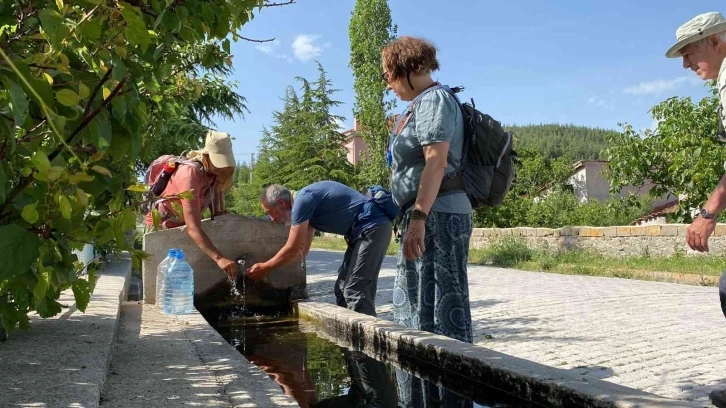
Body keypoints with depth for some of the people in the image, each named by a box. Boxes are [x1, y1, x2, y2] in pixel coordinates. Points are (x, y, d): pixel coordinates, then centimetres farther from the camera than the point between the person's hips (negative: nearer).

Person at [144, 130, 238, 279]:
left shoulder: (214, 172, -11)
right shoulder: (190, 174, -35)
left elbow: (218, 213, -8)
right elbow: (193, 229, -44)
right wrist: (219, 258, -54)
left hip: (182, 225, 7)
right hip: (162, 226, -7)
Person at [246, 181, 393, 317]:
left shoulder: (302, 201, -15)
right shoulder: (307, 206, 15)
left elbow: (292, 250, -12)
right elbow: (302, 250, 21)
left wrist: (264, 268, 3)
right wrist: (267, 266, 19)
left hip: (373, 227, -10)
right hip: (365, 231, 10)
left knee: (355, 292, -13)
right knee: (342, 288, 12)